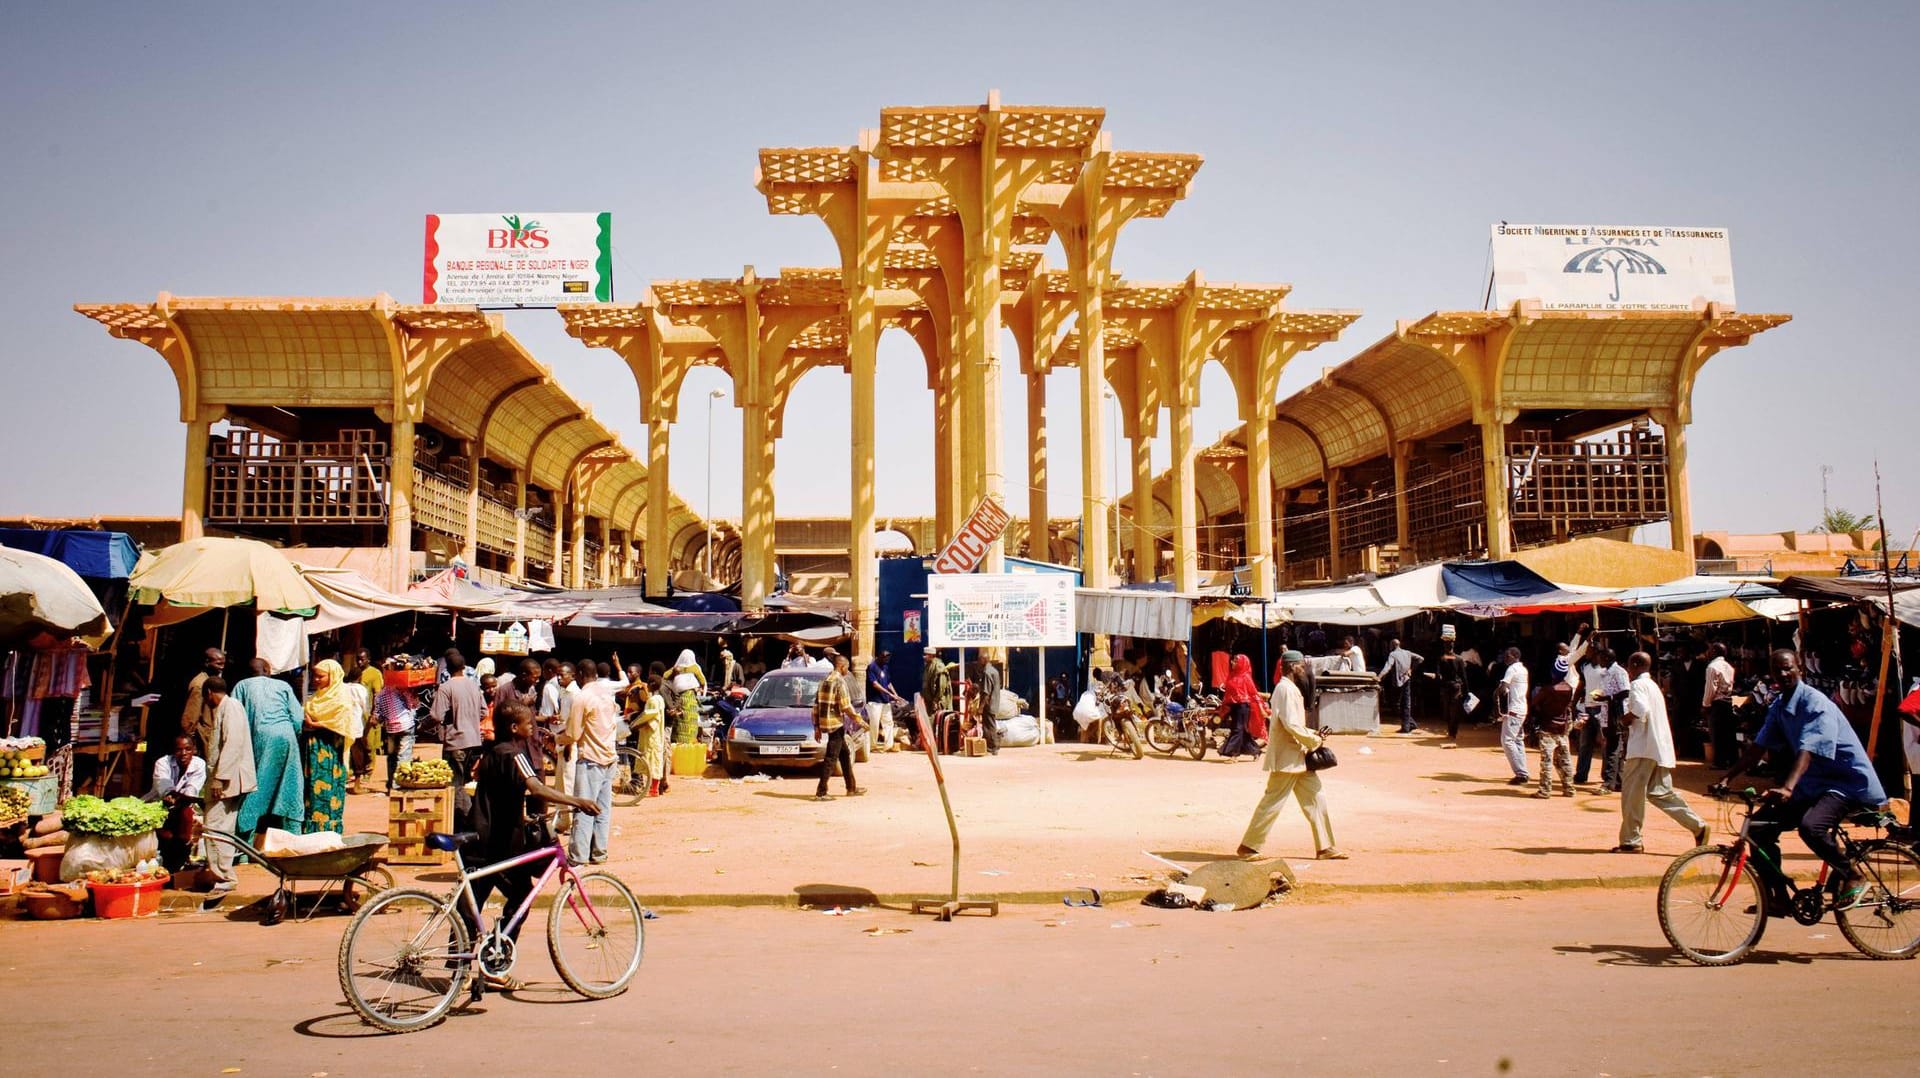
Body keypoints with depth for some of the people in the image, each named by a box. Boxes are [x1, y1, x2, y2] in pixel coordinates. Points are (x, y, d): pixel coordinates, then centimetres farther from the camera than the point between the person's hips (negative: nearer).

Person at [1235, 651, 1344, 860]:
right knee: (1272, 802, -4)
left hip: (1298, 757, 10)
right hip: (1286, 758, -10)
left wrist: (1312, 734, 7)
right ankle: (1248, 846, 3)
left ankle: (1325, 847, 15)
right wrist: (1314, 741, -14)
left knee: (1314, 799, 10)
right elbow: (1291, 725, -24)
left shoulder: (1292, 689, 17)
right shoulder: (1286, 689, -16)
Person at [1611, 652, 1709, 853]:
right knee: (1661, 792, 12)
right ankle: (1698, 827, 6)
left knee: (1632, 792, -3)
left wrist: (1626, 718, -9)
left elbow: (1641, 710, -25)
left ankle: (1631, 841, 0)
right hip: (1660, 747, 9)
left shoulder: (1638, 685, -9)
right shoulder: (1653, 685, 21)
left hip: (1644, 747, -9)